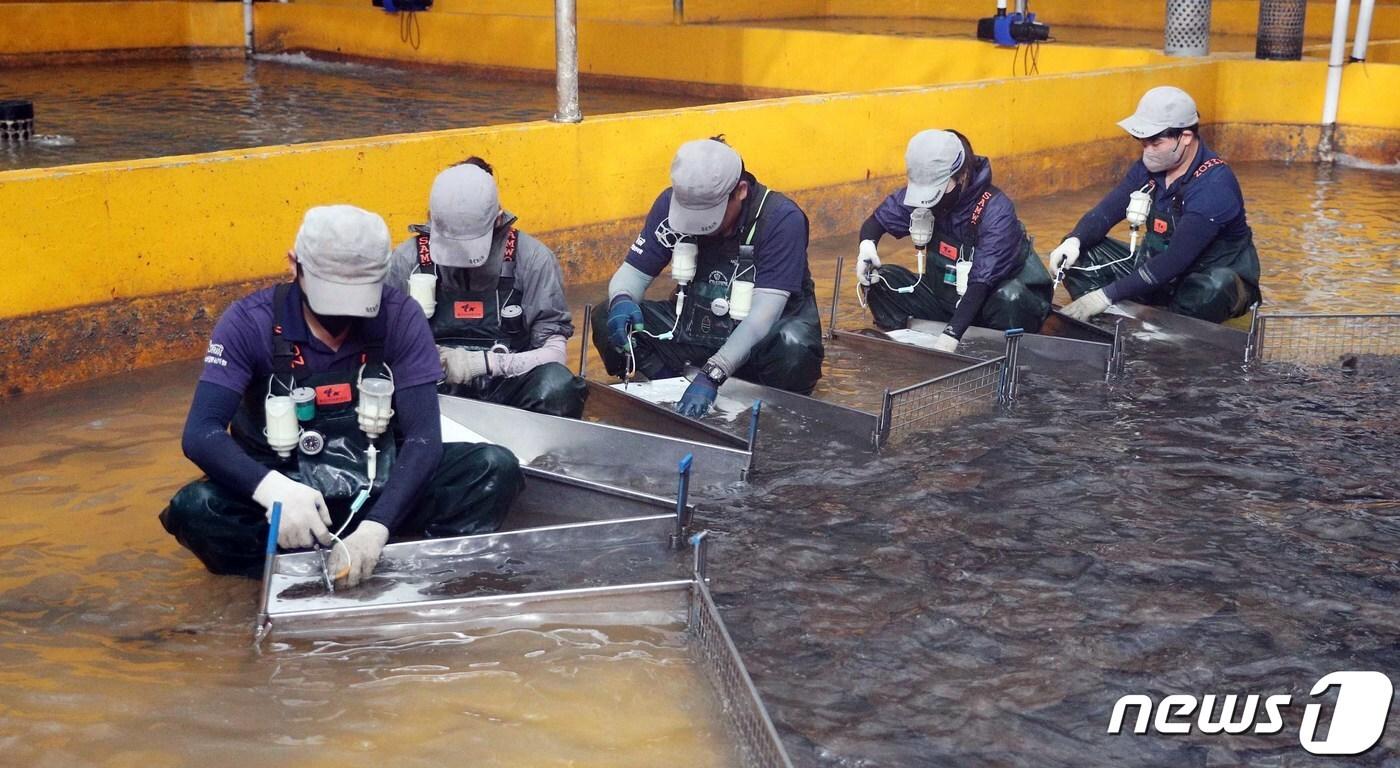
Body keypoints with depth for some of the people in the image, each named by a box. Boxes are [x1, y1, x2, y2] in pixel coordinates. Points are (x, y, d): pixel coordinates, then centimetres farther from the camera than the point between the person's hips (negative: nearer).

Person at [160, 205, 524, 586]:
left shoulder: (401, 318, -12)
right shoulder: (249, 322, -14)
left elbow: (423, 435, -18)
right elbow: (201, 433, -22)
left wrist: (376, 526, -36)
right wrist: (272, 488, -43)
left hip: (380, 489, 1)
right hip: (289, 491, -1)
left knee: (496, 468, -22)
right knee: (193, 509, -31)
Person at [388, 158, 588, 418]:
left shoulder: (532, 258, -3)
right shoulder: (407, 260, 1)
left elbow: (554, 351, -6)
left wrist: (482, 362, -20)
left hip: (506, 384, 0)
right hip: (437, 389, 0)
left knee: (557, 389, -33)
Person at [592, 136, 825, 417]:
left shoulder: (782, 220, -23)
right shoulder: (671, 203, -10)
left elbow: (764, 314, -30)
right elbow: (633, 272, -4)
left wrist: (710, 375, -42)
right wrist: (621, 301, -31)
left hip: (761, 337, -3)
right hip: (696, 326, 4)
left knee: (793, 349, -38)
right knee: (609, 324, -17)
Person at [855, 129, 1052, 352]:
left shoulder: (996, 212, -25)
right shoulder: (916, 195, -9)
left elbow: (982, 282, -33)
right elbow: (877, 220, 5)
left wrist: (952, 334, -44)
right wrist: (867, 244, -20)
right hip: (945, 298, 5)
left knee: (1010, 297, -37)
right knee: (882, 280, -13)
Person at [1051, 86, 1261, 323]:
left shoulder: (1213, 185, -26)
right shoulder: (1149, 168, -4)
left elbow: (1176, 260, -32)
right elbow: (1105, 212, -2)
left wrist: (1108, 295, -36)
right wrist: (1073, 242, -26)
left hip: (1215, 279, -6)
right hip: (1162, 271, 6)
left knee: (1210, 290, -41)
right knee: (1082, 254, -8)